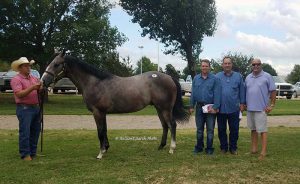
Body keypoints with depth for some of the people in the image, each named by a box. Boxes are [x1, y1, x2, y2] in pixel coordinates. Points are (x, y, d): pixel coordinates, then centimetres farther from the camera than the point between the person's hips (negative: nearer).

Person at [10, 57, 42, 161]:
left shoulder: (34, 78, 14)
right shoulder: (16, 79, -6)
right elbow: (19, 94, -18)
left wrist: (40, 88, -9)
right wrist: (32, 88, -25)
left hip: (35, 108, 7)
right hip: (24, 108, -7)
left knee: (35, 131, 11)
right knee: (25, 132, -5)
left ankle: (33, 152, 22)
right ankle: (25, 154, 0)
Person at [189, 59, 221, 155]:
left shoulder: (214, 79, -4)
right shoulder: (196, 78, 7)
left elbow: (217, 94, -8)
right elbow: (193, 93, 8)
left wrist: (215, 107, -15)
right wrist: (191, 106, 3)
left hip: (210, 107, -3)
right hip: (199, 106, 3)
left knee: (210, 129, 5)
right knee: (199, 129, 12)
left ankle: (209, 148, 15)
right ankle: (199, 147, 23)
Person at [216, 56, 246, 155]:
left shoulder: (238, 76, 5)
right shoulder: (217, 76, 3)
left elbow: (242, 91, 6)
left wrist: (242, 103, 3)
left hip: (234, 109, 0)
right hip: (221, 109, 0)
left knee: (234, 129, 6)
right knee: (221, 129, 9)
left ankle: (233, 147, 20)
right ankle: (223, 147, 22)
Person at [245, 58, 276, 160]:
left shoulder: (267, 76, -5)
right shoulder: (248, 77, 11)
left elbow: (273, 91, -5)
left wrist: (271, 105, -9)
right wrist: (244, 103, 11)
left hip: (261, 108, -6)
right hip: (250, 108, 6)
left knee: (262, 130, -3)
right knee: (253, 129, 14)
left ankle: (263, 152, 0)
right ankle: (254, 149, 23)